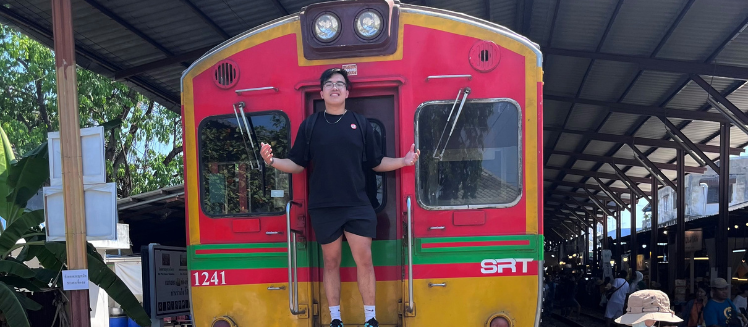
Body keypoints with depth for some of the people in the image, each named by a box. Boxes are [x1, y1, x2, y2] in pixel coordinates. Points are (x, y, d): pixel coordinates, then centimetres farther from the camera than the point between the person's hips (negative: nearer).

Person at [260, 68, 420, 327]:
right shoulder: (310, 125, 3)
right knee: (331, 262, 9)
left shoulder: (360, 125, 5)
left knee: (364, 260, 0)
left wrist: (404, 161, -6)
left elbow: (376, 163, 8)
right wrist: (273, 161, -13)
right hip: (323, 207, 0)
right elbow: (298, 165, 3)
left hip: (357, 205, 0)